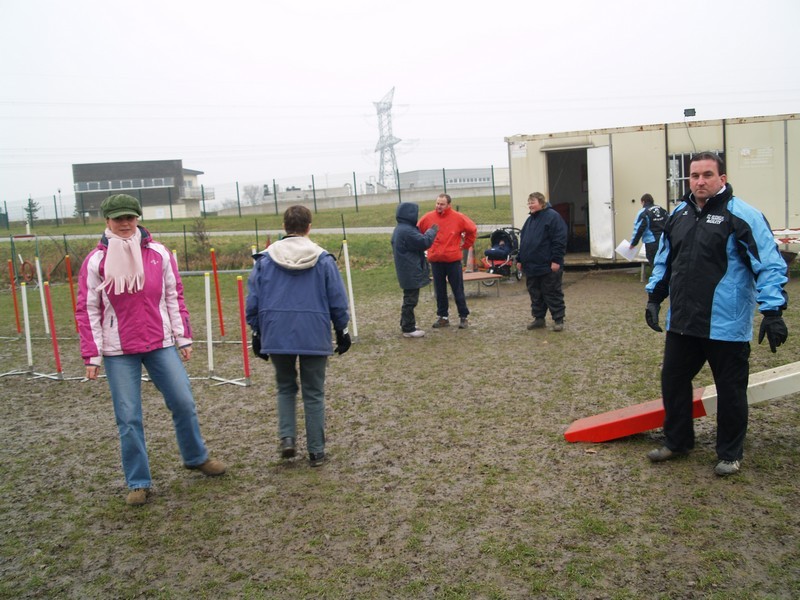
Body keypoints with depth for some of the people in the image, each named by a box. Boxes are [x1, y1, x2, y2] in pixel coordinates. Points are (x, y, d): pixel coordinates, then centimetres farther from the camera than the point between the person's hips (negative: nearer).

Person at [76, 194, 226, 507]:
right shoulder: (96, 261, -2)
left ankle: (196, 457, 29)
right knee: (128, 418, 3)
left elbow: (174, 296, 6)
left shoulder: (159, 254, 1)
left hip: (161, 345, 1)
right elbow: (87, 311, -1)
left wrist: (184, 337, 5)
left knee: (184, 403, 4)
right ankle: (138, 483, 17)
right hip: (118, 353, -1)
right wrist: (92, 355, -4)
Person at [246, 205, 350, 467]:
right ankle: (316, 452, 15)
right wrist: (342, 330, 13)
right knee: (314, 394, 10)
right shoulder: (323, 259, -4)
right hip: (314, 337, -1)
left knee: (285, 387, 22)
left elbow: (253, 300, 3)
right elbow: (338, 300, 0)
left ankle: (287, 437, 5)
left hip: (276, 336, 1)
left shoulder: (265, 259, 0)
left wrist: (257, 332, 14)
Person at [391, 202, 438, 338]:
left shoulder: (400, 229, 12)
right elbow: (424, 242, -22)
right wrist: (432, 231, -6)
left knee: (409, 299, 20)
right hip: (411, 272, -11)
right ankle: (408, 329, 3)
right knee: (410, 300, -3)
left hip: (407, 271, 11)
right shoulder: (407, 231, -23)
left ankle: (406, 324, 29)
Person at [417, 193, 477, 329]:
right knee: (440, 291, 10)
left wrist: (465, 245, 5)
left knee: (458, 290, 4)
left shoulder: (458, 217, -5)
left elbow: (472, 230, 6)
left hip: (453, 260, -2)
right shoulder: (428, 217, 0)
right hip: (435, 260, 2)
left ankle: (463, 317, 12)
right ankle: (443, 317, 20)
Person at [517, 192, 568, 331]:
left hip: (548, 267, -7)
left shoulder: (552, 216, -9)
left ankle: (558, 320, 7)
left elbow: (559, 240, -15)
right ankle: (538, 318, 21)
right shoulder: (530, 219, 16)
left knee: (552, 294, 0)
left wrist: (556, 260, -20)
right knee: (535, 295, 12)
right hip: (531, 266, 8)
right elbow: (523, 241, 20)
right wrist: (520, 259, 15)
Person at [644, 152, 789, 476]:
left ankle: (730, 454, 25)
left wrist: (772, 310, -20)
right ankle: (677, 441, 33)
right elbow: (664, 260, 19)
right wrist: (654, 297, 17)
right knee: (673, 381, 15)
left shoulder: (743, 216, -11)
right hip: (682, 322, 6)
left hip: (726, 325, -6)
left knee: (730, 390, 8)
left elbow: (769, 265, -14)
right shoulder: (678, 214, 9)